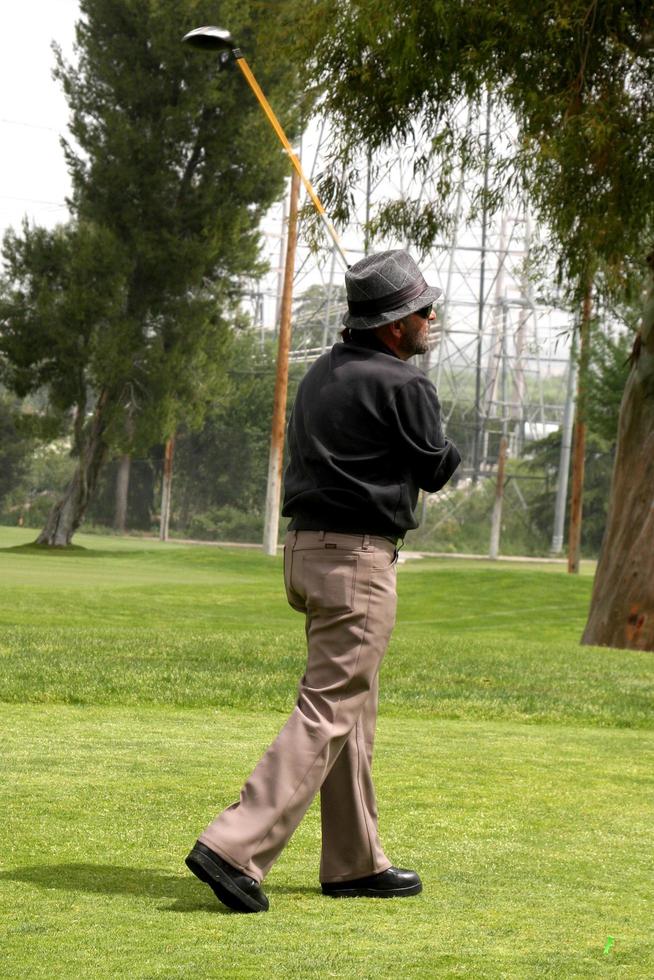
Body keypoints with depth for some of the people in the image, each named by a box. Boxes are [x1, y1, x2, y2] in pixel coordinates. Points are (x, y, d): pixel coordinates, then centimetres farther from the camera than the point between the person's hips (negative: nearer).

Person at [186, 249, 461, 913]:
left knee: (351, 712, 16)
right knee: (328, 713, -8)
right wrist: (444, 448, 17)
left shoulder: (321, 374, 12)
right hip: (358, 558, -9)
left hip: (305, 545, 9)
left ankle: (356, 863, 23)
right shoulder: (402, 385, -13)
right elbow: (435, 471, -3)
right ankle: (235, 849, -16)